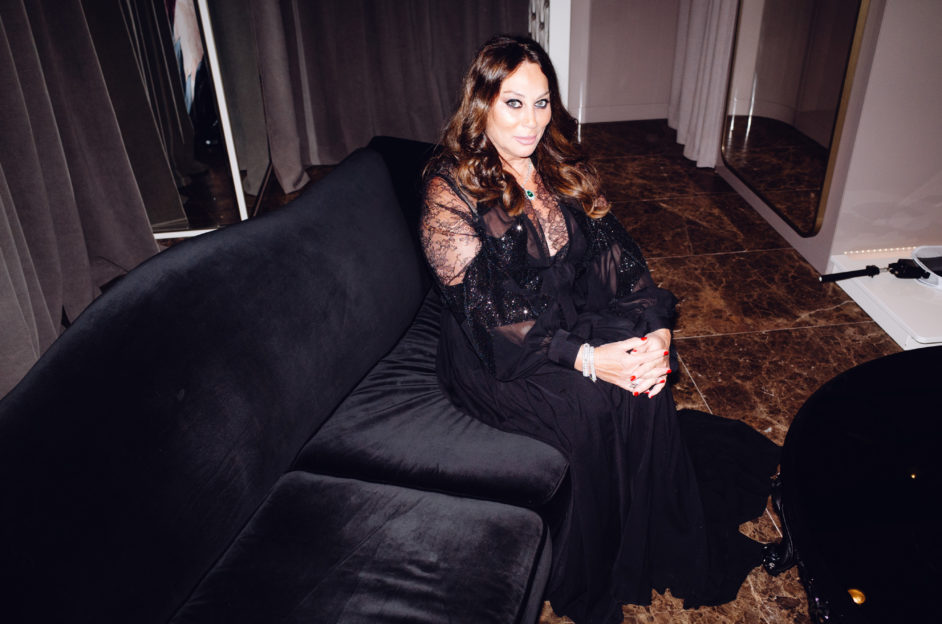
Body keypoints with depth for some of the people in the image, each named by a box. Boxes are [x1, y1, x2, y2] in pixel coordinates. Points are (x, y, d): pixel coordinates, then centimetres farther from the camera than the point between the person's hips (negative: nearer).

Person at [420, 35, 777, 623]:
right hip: (497, 356, -5)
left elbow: (616, 253, 2)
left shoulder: (562, 166, 8)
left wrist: (656, 330, -15)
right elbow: (484, 313, -19)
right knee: (595, 406, -28)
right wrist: (584, 358, -27)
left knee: (646, 390, -22)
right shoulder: (451, 189, -12)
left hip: (575, 323, 5)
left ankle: (668, 551, -4)